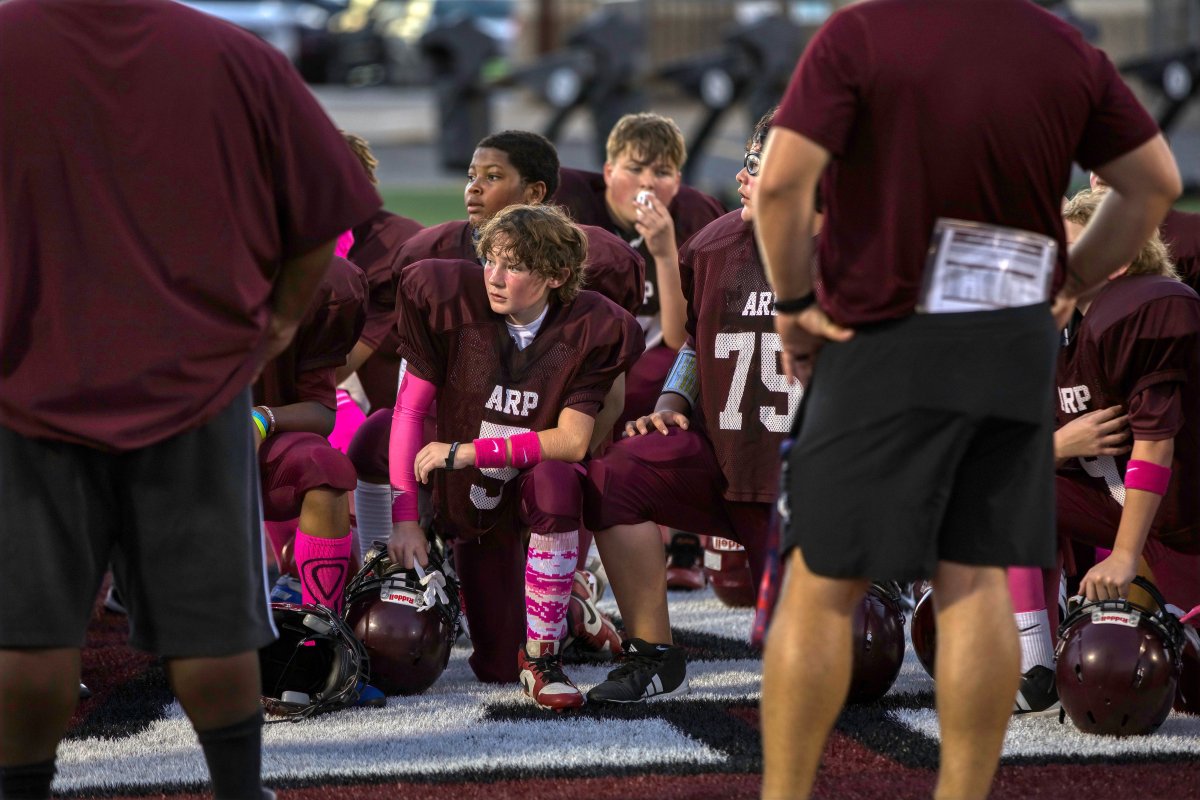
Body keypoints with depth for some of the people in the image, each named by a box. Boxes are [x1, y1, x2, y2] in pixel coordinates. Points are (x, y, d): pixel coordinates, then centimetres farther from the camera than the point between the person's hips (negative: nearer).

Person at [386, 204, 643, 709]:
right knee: (495, 668, -2)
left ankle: (542, 657, -27)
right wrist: (405, 518, -15)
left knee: (555, 481, -40)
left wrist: (466, 452, -23)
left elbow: (571, 441, -19)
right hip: (470, 501, 1)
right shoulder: (451, 301, -13)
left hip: (536, 482, -1)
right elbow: (409, 409, -10)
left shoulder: (590, 330, -16)